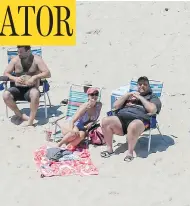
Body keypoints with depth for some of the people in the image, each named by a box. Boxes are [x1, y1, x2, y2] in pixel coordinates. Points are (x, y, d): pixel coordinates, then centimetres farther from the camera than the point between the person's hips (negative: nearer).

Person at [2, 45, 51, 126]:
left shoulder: (36, 59, -3)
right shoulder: (15, 60, 5)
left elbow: (48, 73, -12)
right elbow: (5, 73, 6)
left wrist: (35, 77, -27)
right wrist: (15, 78, -15)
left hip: (31, 89, -3)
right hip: (17, 89, 3)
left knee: (35, 94, -39)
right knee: (5, 95, -28)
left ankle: (31, 120, -27)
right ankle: (21, 116, -10)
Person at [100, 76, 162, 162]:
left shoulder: (153, 97, 21)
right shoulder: (130, 95, 34)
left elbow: (152, 110, -2)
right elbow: (115, 106, 22)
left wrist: (140, 97, 4)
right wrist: (127, 95, 13)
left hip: (139, 120, -4)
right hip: (121, 117, 5)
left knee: (133, 126, -42)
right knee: (105, 121, -24)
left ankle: (130, 152, -24)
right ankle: (109, 149, -13)